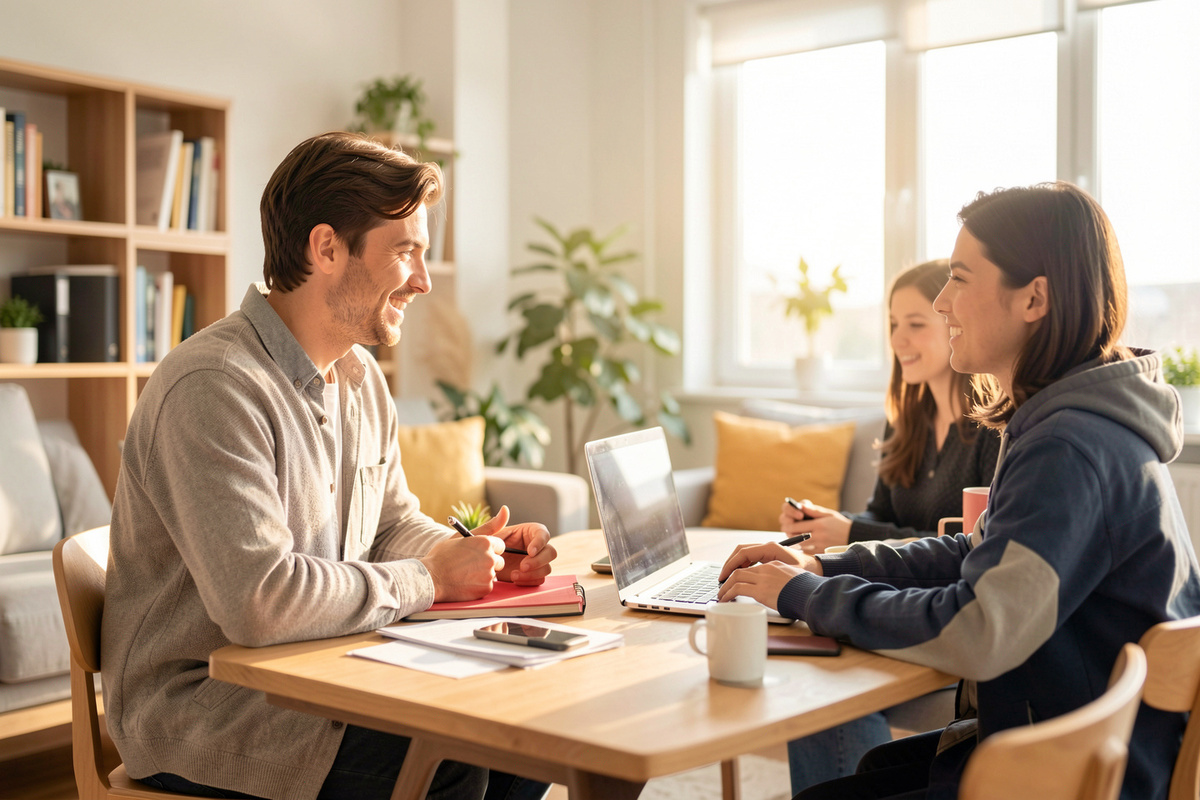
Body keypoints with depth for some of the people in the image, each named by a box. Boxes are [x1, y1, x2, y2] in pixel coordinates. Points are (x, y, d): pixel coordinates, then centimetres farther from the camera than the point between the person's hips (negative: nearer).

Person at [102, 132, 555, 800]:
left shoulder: (362, 377, 8)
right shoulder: (213, 387, -23)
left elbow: (394, 524, 18)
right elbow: (259, 600, -32)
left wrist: (482, 555, -3)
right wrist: (430, 578, -19)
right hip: (199, 712, -8)